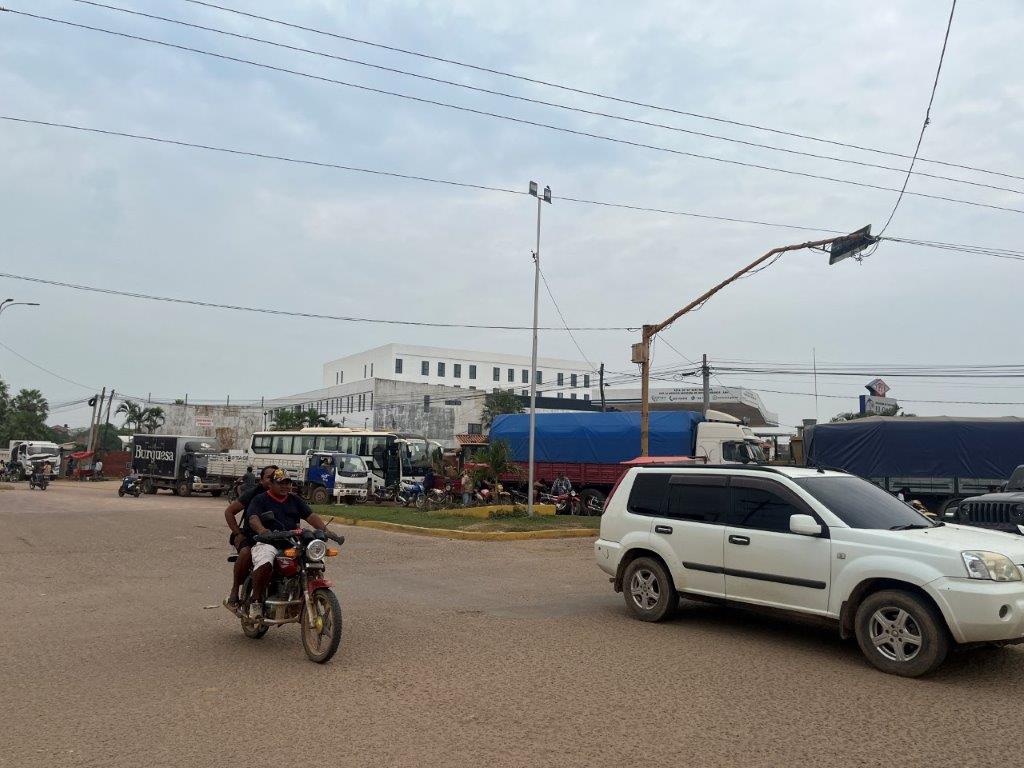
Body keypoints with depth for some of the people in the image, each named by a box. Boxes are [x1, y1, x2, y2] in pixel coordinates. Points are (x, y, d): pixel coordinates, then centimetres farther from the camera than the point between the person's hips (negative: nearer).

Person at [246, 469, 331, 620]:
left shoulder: (294, 500, 22)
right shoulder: (260, 500, 9)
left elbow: (310, 515, 11)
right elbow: (253, 518, -9)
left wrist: (324, 529, -9)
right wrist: (261, 530, -32)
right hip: (267, 542, -4)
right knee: (265, 563, -36)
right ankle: (256, 600, -17)